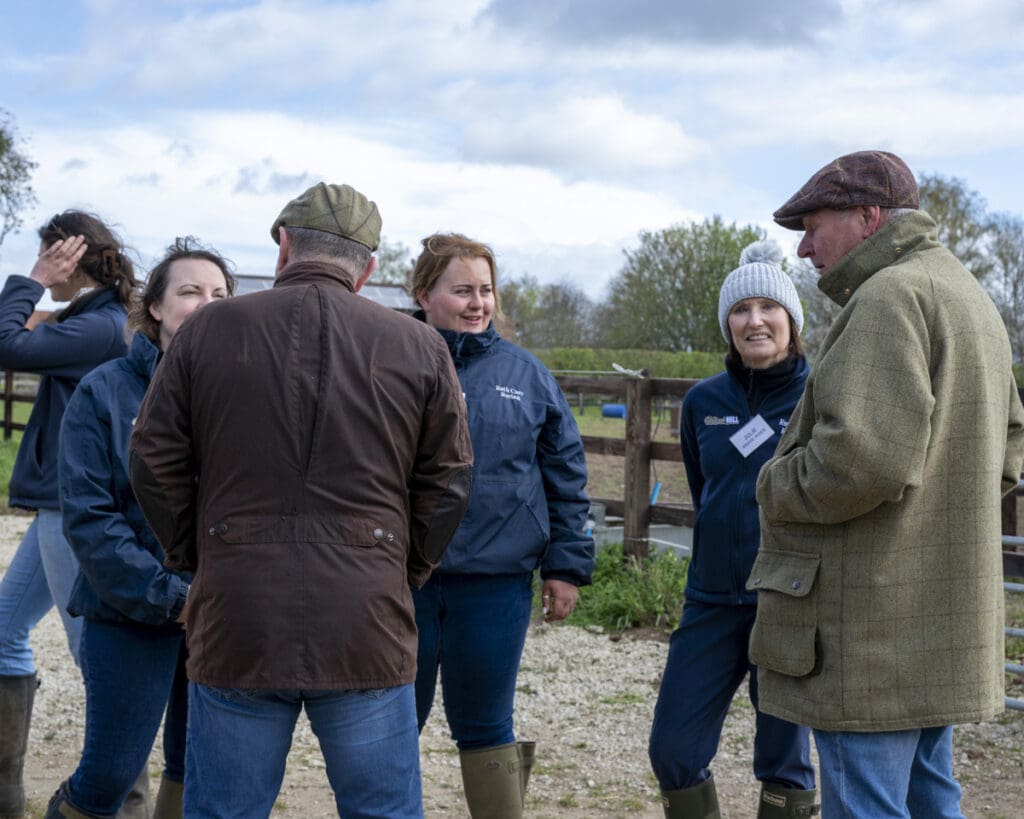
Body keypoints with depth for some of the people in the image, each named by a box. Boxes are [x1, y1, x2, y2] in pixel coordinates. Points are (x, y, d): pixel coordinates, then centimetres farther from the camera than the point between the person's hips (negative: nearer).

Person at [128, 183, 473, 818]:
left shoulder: (207, 331, 2)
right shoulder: (420, 348, 2)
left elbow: (155, 464, 4)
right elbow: (449, 482, 5)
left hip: (236, 625, 0)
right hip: (368, 628, 0)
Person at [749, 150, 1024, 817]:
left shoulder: (891, 294, -15)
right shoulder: (968, 294, 19)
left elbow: (863, 456, -26)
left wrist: (775, 487, -9)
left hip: (874, 634, -10)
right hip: (942, 631, 10)